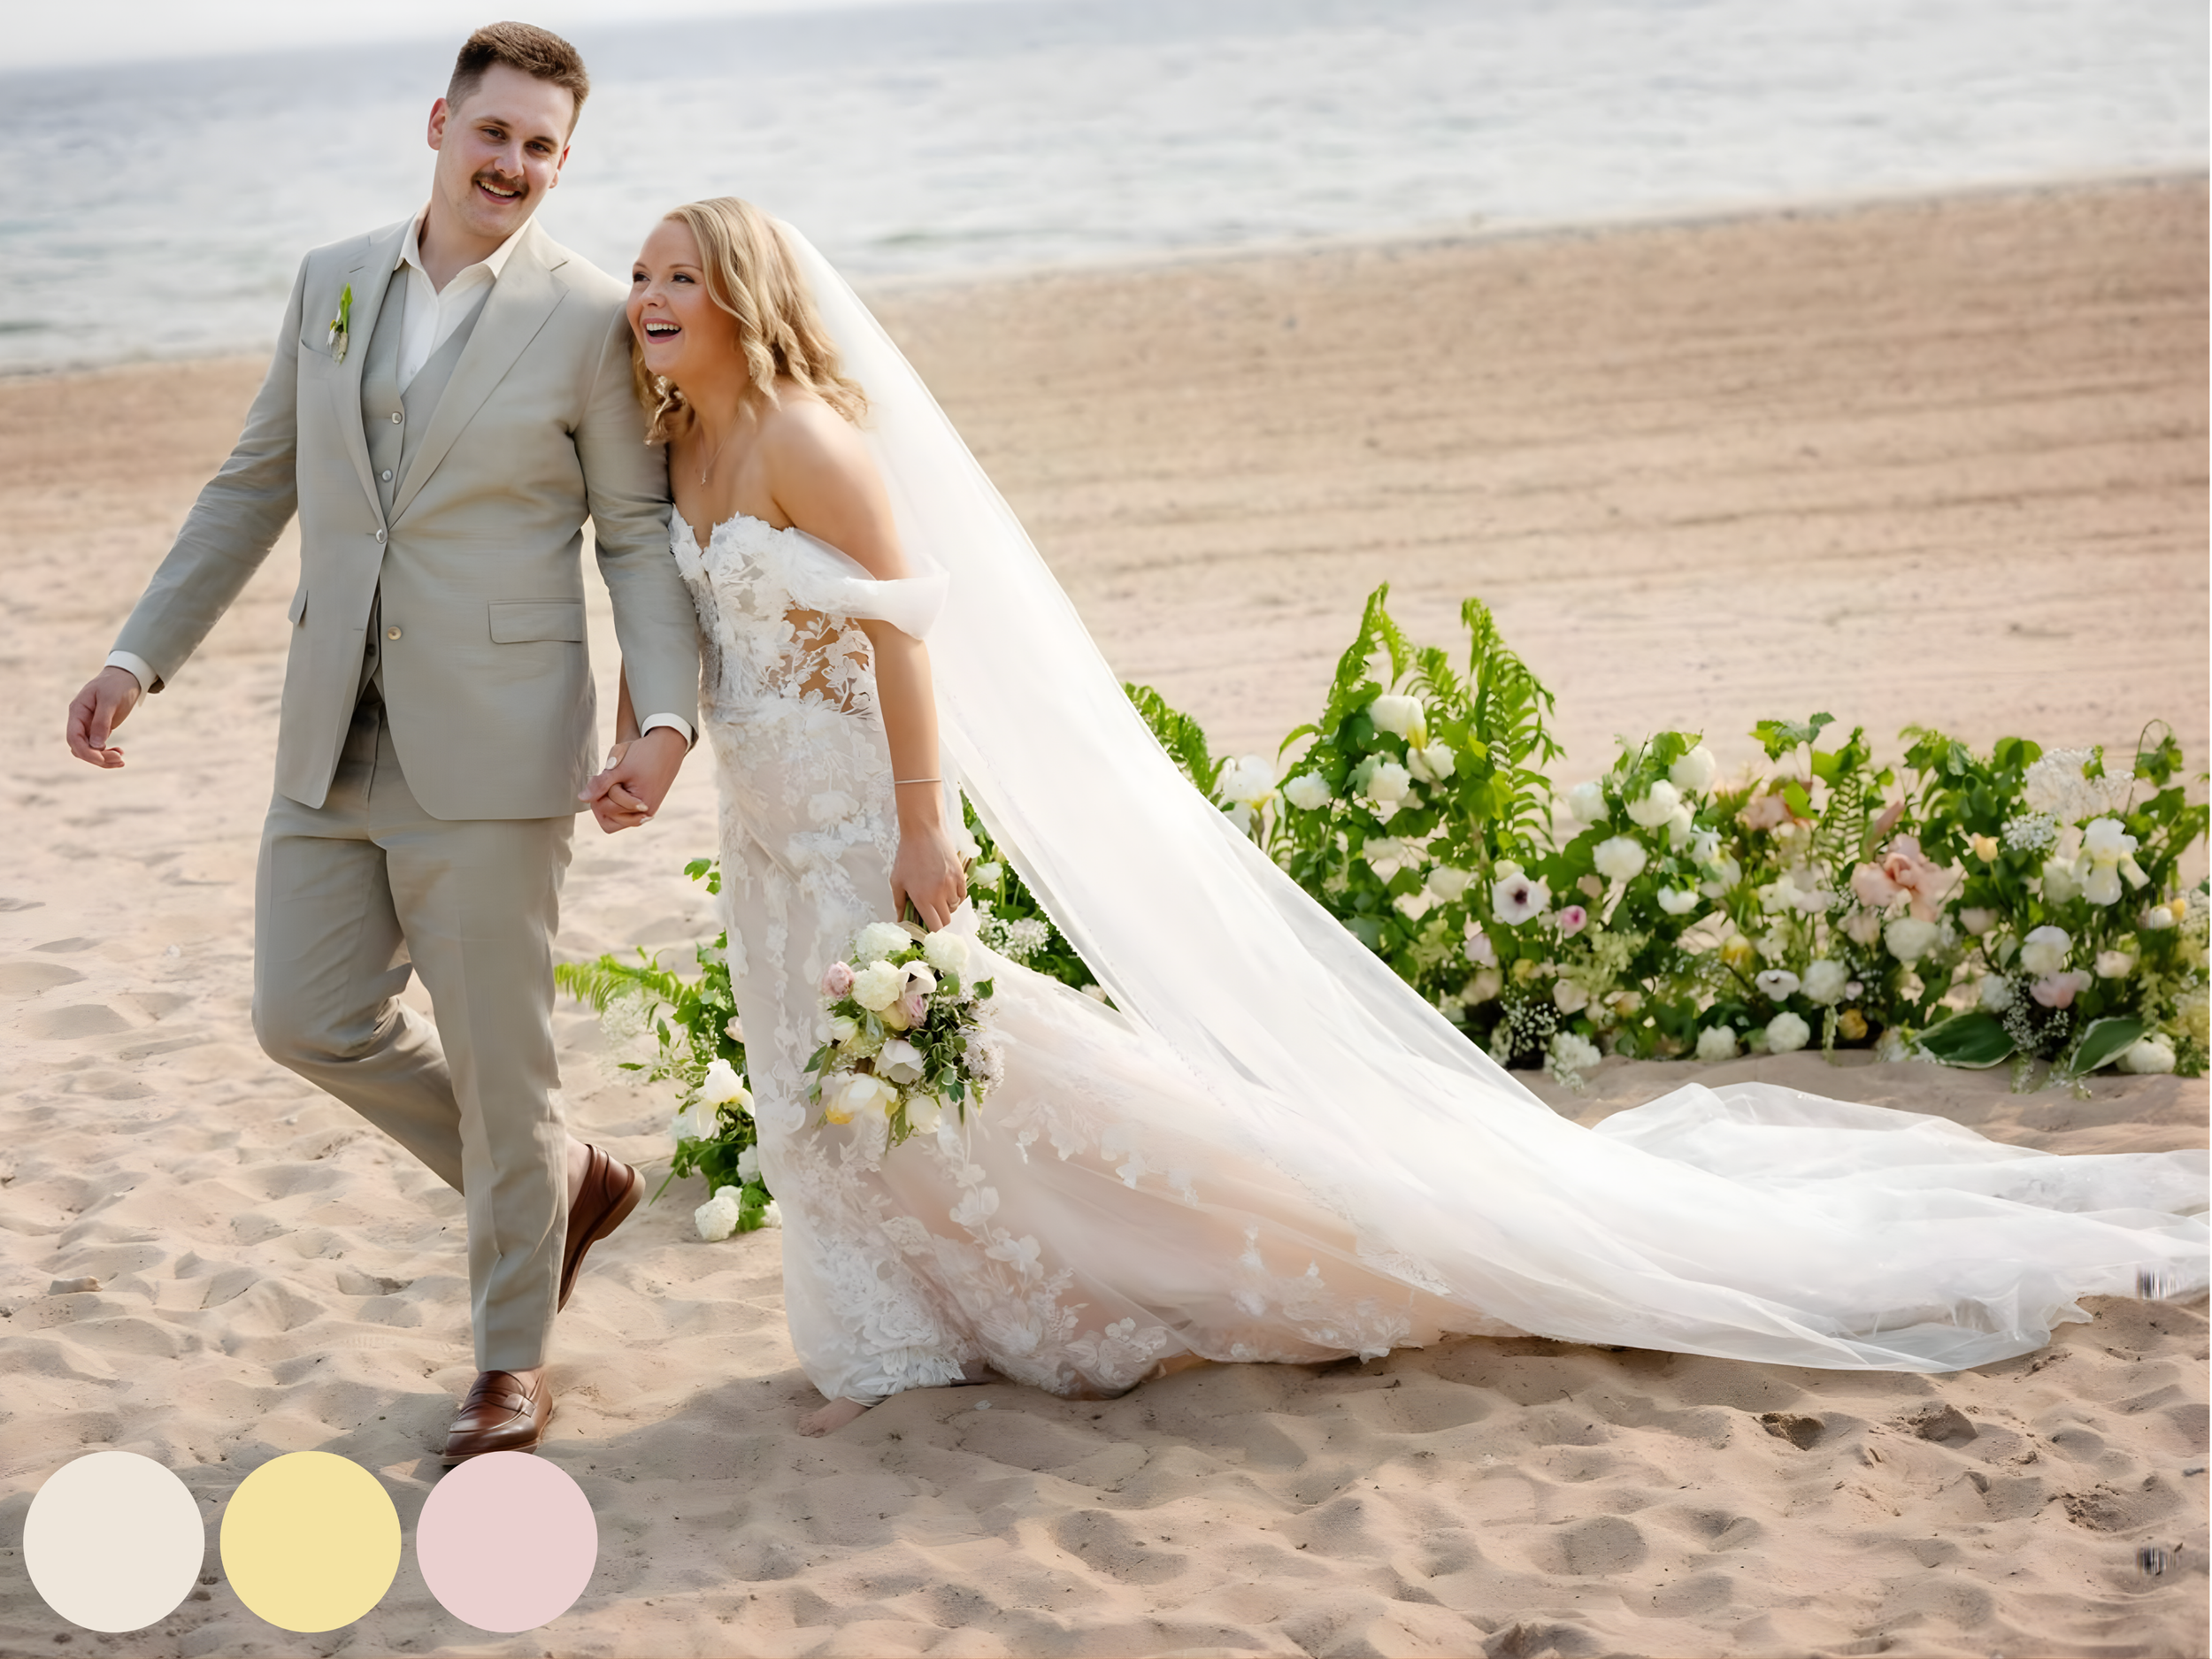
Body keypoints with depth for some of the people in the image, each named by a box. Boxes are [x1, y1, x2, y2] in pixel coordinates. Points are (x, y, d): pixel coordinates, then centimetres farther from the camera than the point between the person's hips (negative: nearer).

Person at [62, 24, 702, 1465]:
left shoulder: (592, 319, -4)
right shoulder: (331, 284, 9)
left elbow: (639, 534, -3)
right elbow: (256, 486, 15)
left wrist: (669, 717, -17)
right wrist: (143, 655, 10)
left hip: (490, 746, -5)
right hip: (335, 736, 5)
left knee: (495, 1055, 1)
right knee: (310, 1018, 7)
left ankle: (513, 1357, 20)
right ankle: (563, 1181, 28)